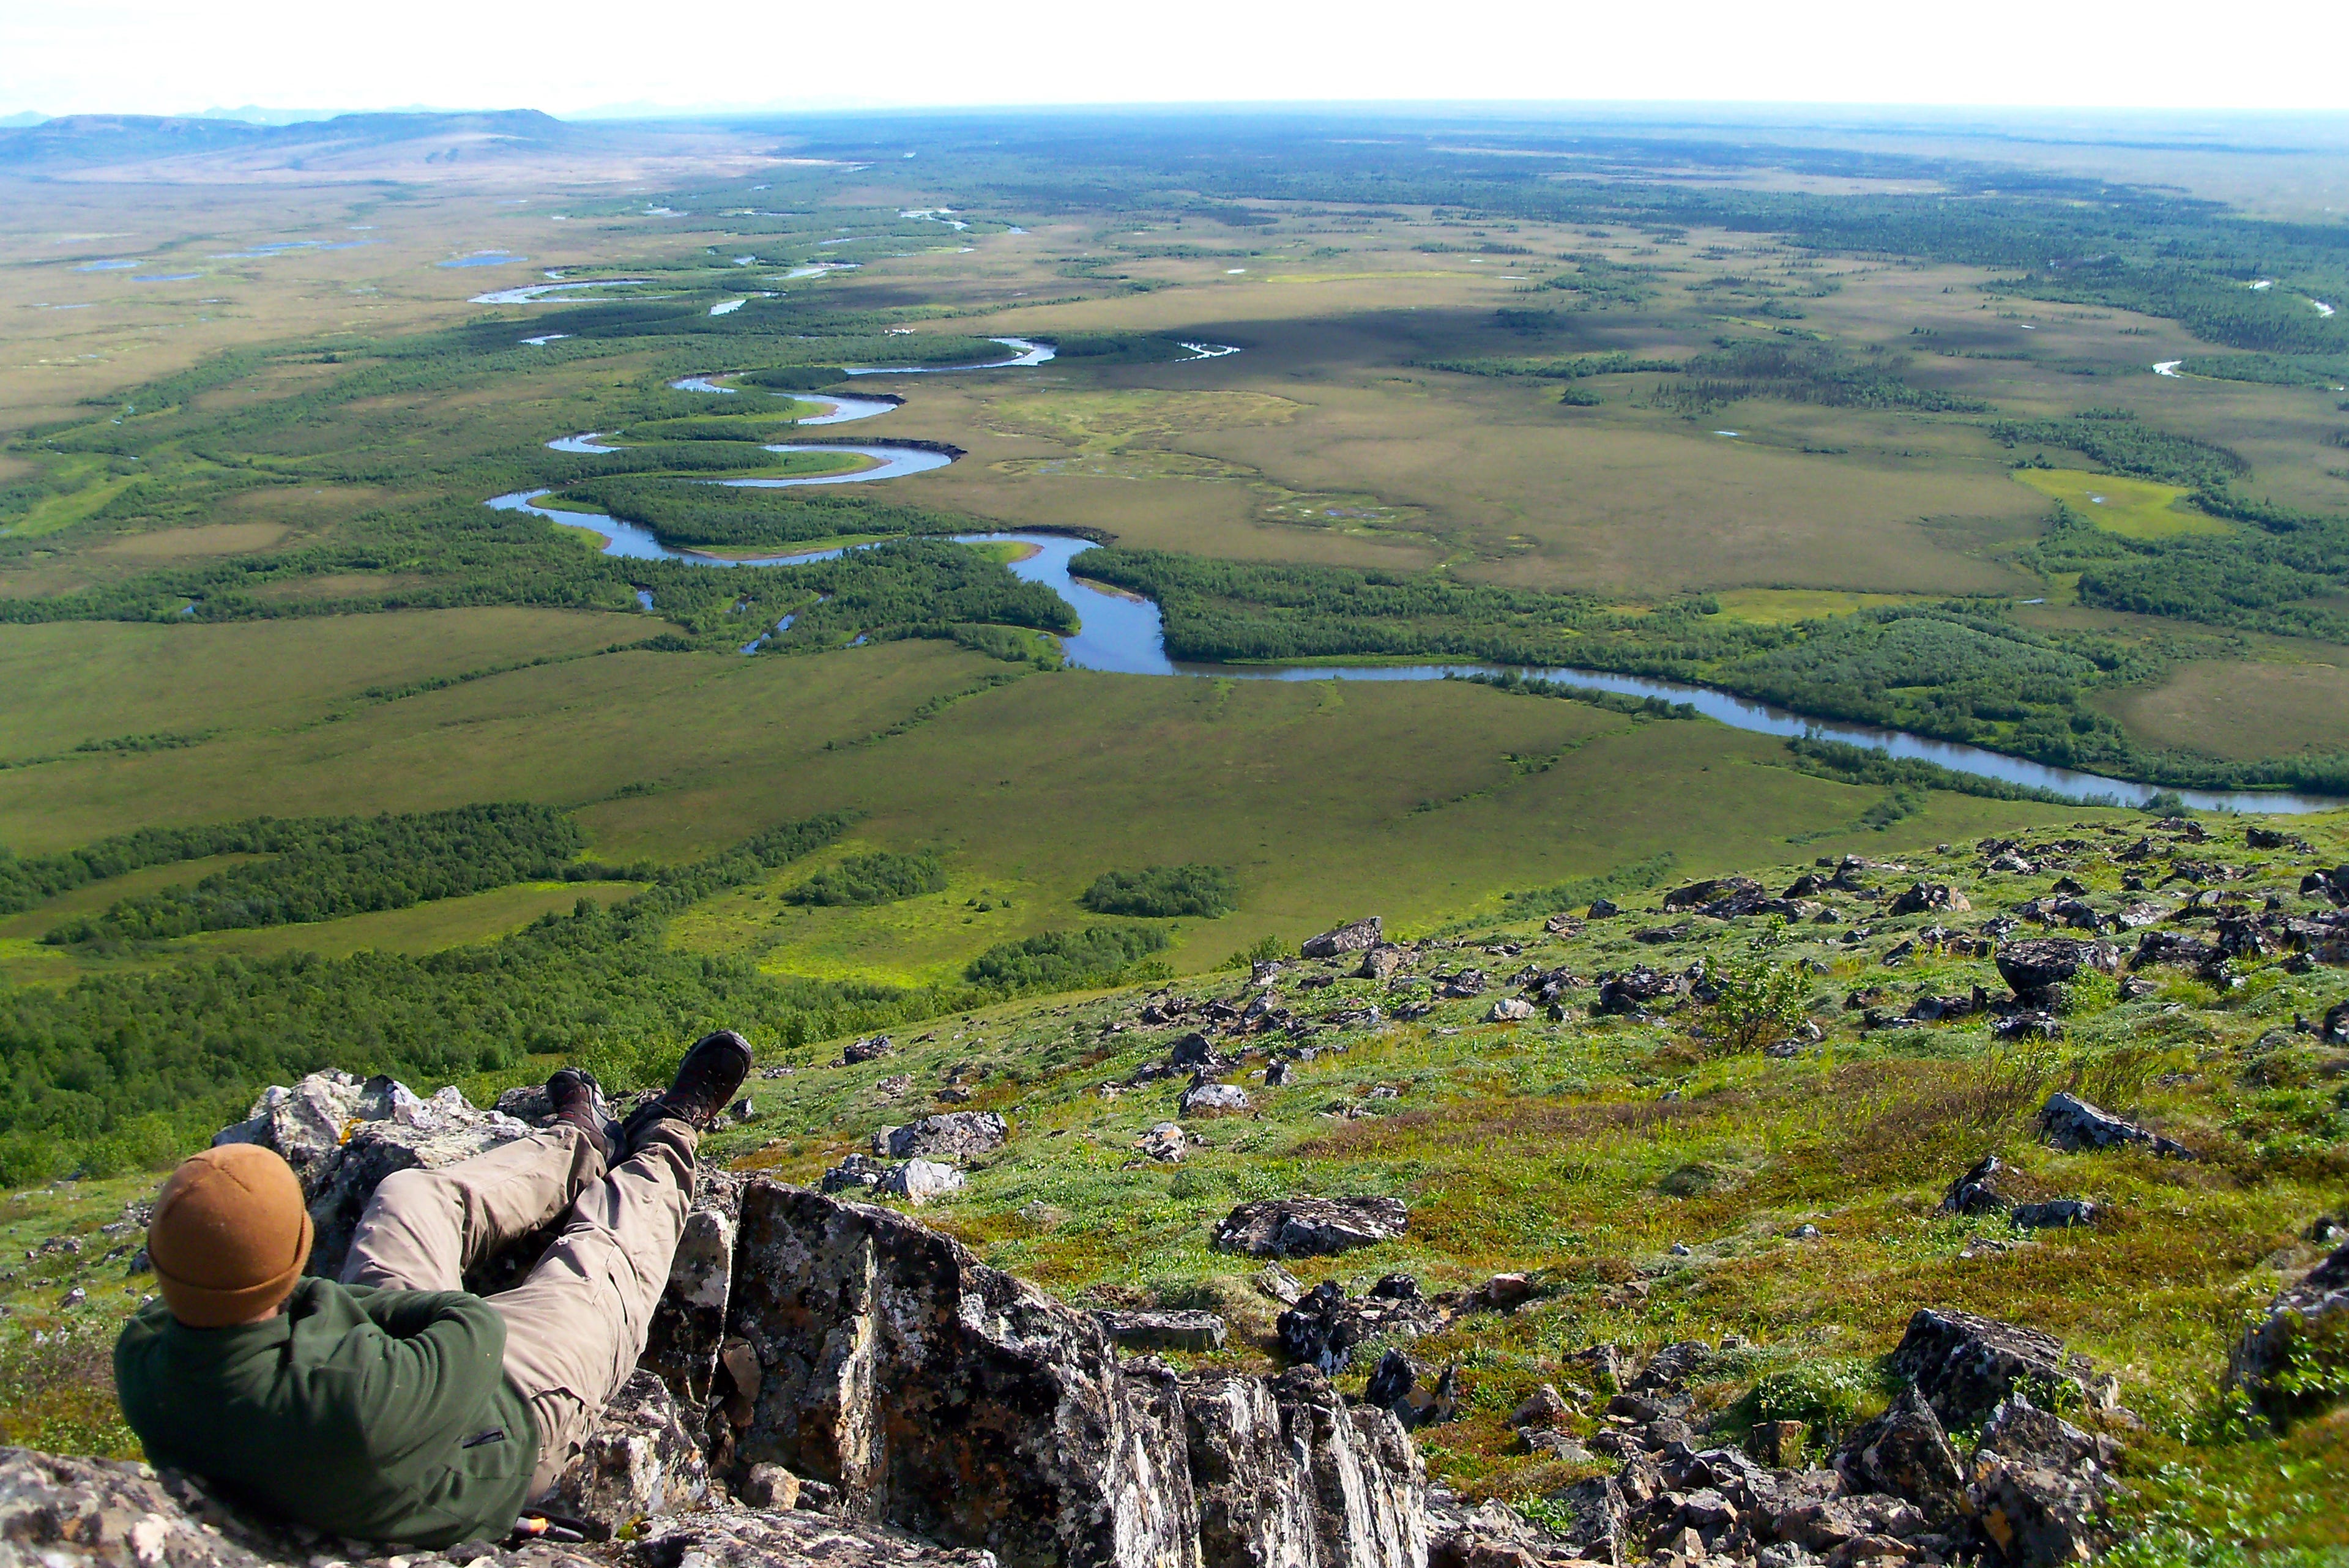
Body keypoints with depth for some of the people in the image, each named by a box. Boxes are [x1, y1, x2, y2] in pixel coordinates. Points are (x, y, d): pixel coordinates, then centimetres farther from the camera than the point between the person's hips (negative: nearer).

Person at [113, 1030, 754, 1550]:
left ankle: (580, 1148, 44)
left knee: (410, 1195, 17)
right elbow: (477, 1331, -29)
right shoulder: (355, 1409, -47)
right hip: (503, 1421, -5)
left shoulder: (142, 1362, -29)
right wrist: (362, 1303, -17)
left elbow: (171, 1309, -4)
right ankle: (666, 1147, 45)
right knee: (607, 1256, 11)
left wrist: (332, 1303, -12)